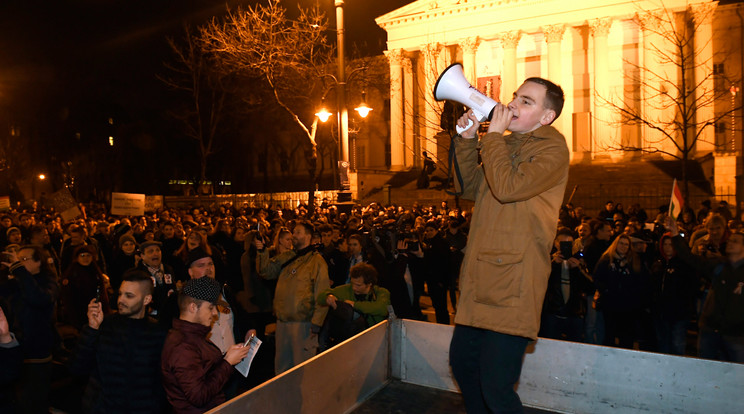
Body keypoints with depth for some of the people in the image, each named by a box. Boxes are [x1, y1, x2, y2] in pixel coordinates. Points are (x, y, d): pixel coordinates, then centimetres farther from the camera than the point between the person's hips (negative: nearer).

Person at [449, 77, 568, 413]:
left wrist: (494, 134, -12)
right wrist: (467, 139, 6)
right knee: (462, 361, 20)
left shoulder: (552, 149, -9)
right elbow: (470, 188, 16)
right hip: (480, 279, 8)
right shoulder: (507, 143, 16)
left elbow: (507, 188, -23)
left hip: (512, 287, -8)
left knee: (495, 387, -6)